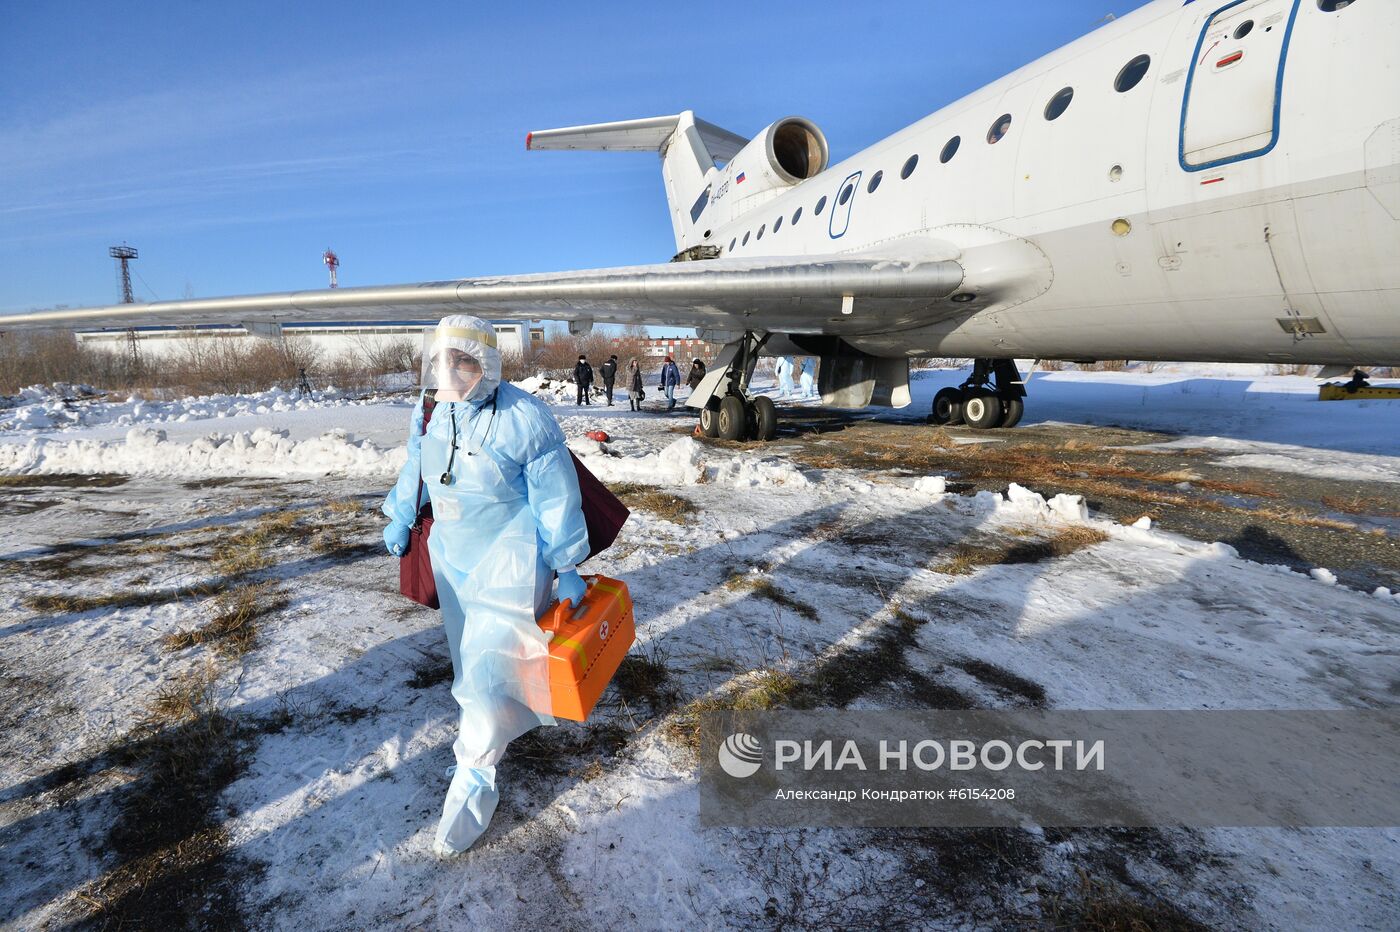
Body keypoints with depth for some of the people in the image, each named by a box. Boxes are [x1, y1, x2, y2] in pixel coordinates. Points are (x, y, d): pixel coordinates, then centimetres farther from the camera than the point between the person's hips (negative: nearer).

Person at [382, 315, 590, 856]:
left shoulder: (523, 419, -24)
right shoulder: (429, 412, -4)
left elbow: (556, 498, -17)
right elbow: (415, 470, 16)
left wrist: (566, 568, -12)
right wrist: (399, 517, 24)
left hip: (508, 563, -7)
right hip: (451, 556, 7)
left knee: (489, 669, -8)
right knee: (467, 657, 22)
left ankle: (474, 781, 12)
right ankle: (503, 719, 49)